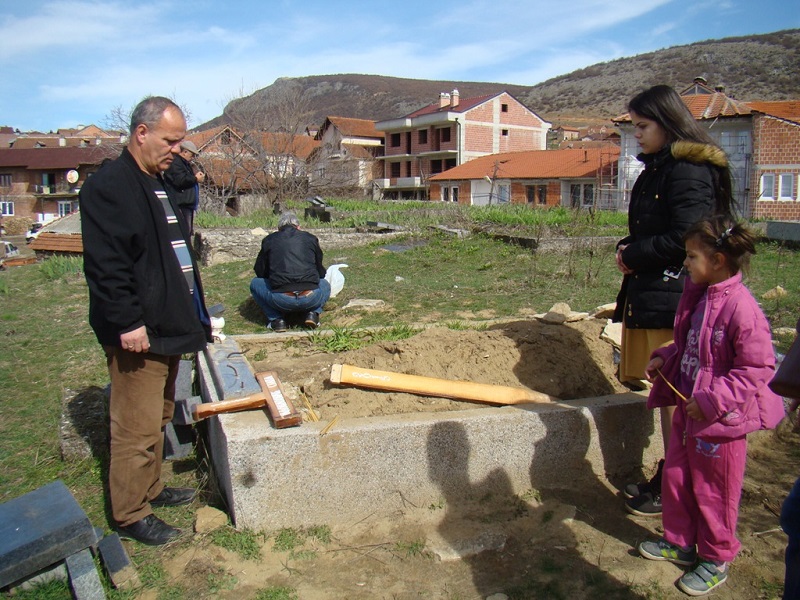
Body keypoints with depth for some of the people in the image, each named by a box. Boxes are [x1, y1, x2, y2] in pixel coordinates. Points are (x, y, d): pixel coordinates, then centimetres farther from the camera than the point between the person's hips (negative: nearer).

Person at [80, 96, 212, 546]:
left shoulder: (159, 184, 15)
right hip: (138, 334, -10)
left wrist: (194, 314, 22)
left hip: (168, 327, 10)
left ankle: (151, 489, 37)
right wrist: (127, 322, -23)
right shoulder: (108, 187, -16)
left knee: (159, 419, 21)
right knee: (137, 428, 0)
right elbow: (105, 265, -22)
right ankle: (130, 514, 16)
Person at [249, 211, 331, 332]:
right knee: (325, 285, 34)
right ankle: (312, 313, 8)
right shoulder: (310, 238, 18)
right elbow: (321, 272, 25)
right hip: (311, 299, 1)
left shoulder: (269, 240, 16)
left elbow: (260, 271, 23)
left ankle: (276, 318, 9)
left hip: (281, 300, -1)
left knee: (255, 283, 26)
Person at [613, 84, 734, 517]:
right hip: (648, 292, 10)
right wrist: (628, 250, 4)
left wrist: (634, 256, -11)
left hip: (674, 297, -10)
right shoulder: (656, 168, 17)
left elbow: (687, 238, -21)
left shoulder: (689, 170, -13)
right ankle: (666, 477, 29)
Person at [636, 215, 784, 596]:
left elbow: (757, 368, -22)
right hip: (687, 410, 9)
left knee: (713, 493, 10)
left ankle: (716, 559, 32)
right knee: (676, 479, 20)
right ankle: (680, 542, 41)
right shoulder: (697, 297, 3)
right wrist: (664, 359, 1)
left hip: (720, 421, -8)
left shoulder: (741, 308, -24)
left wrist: (711, 401, -23)